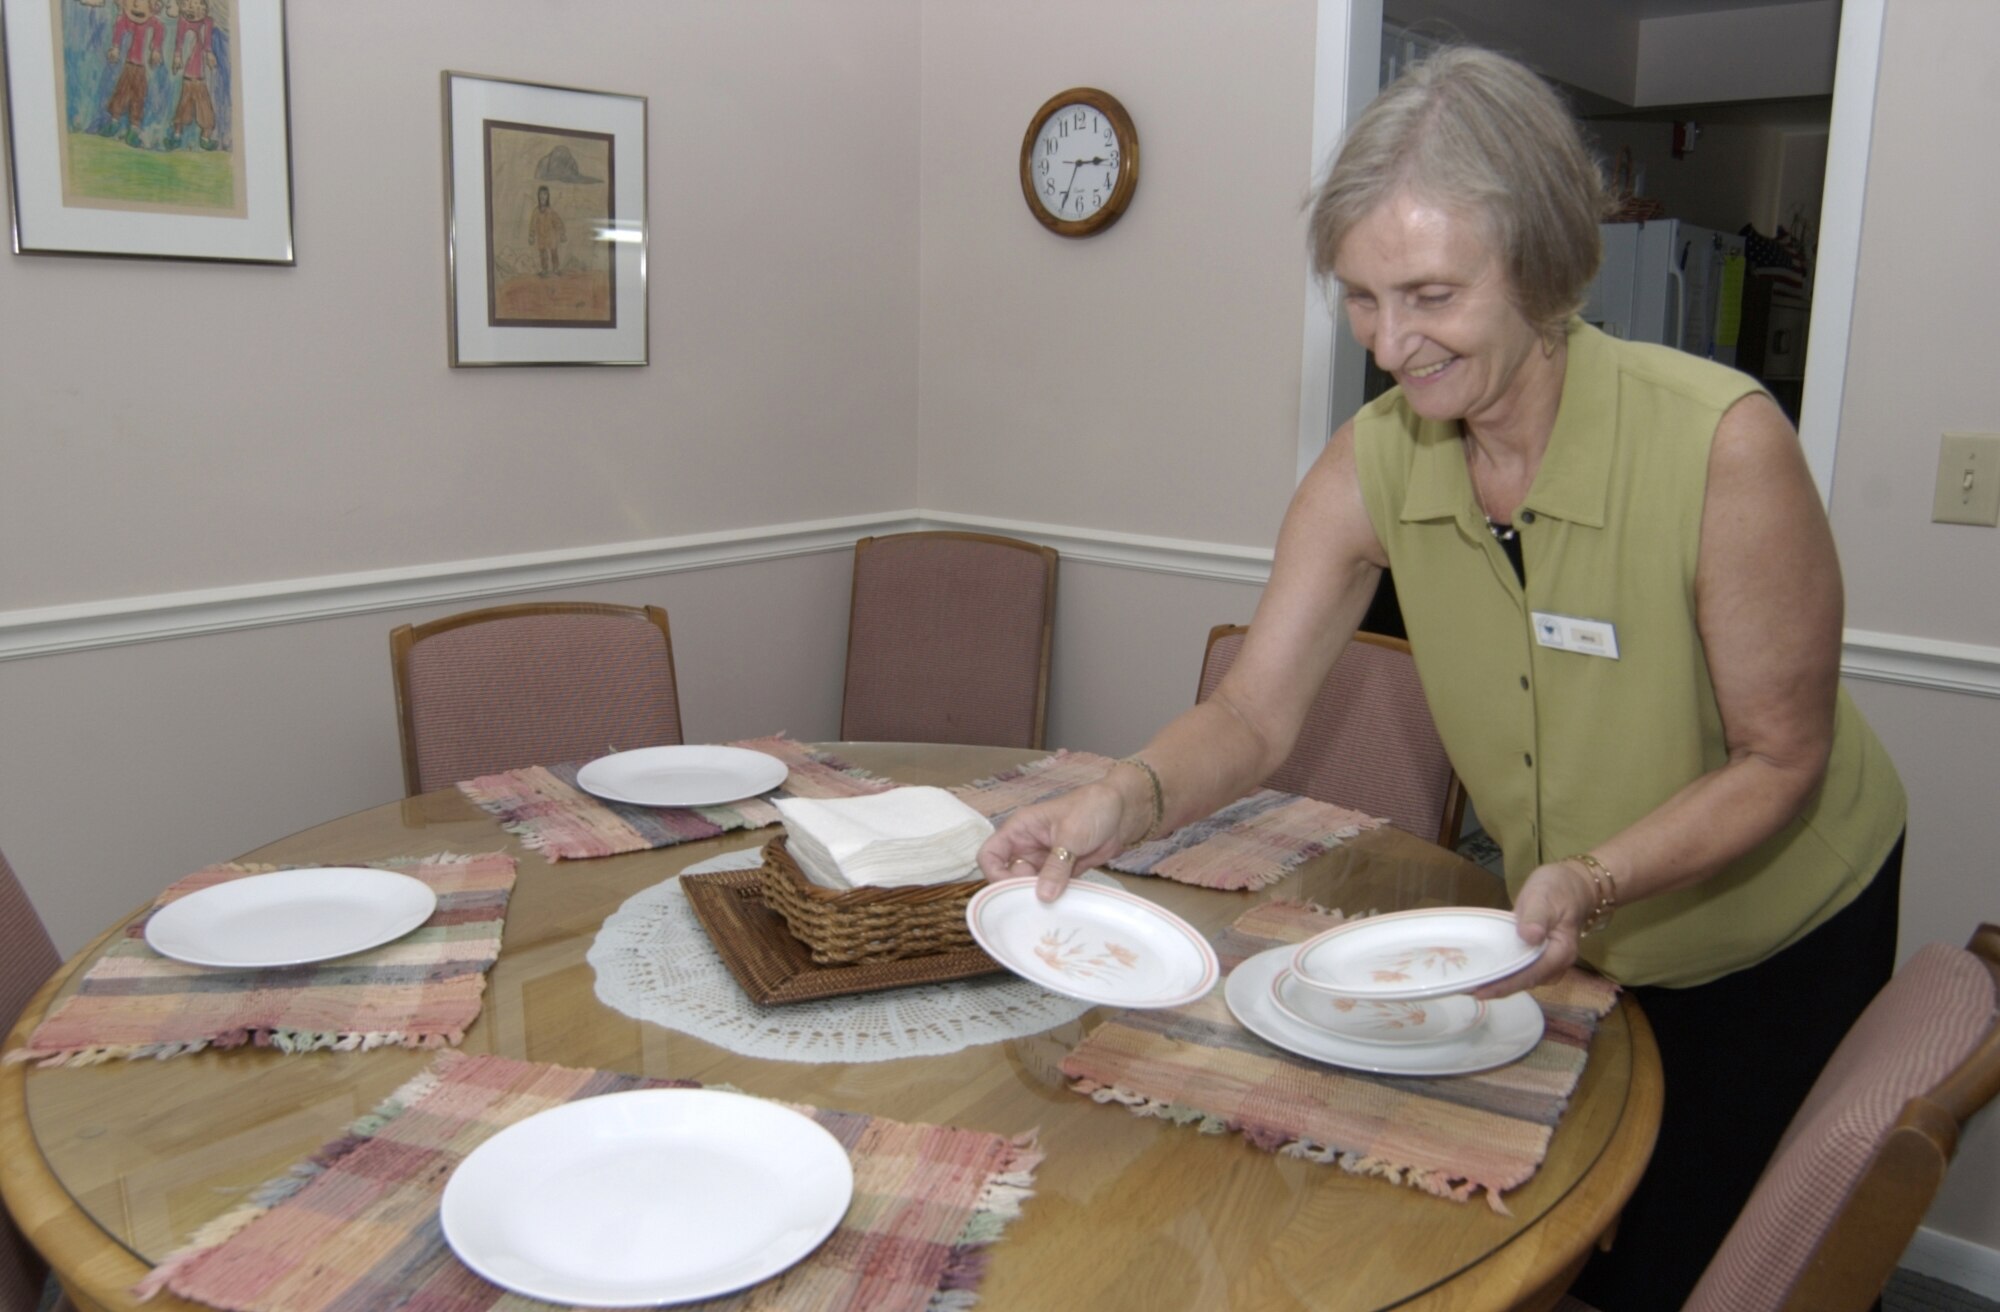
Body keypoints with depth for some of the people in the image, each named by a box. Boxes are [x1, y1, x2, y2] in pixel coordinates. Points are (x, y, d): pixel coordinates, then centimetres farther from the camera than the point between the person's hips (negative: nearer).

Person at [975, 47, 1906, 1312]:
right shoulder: (1375, 463, -19)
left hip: (1778, 937, -3)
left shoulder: (1722, 443, -32)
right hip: (1566, 932, 4)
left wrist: (1592, 880, -38)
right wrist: (1128, 800, -38)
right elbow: (1257, 711, -18)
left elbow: (1780, 759, -22)